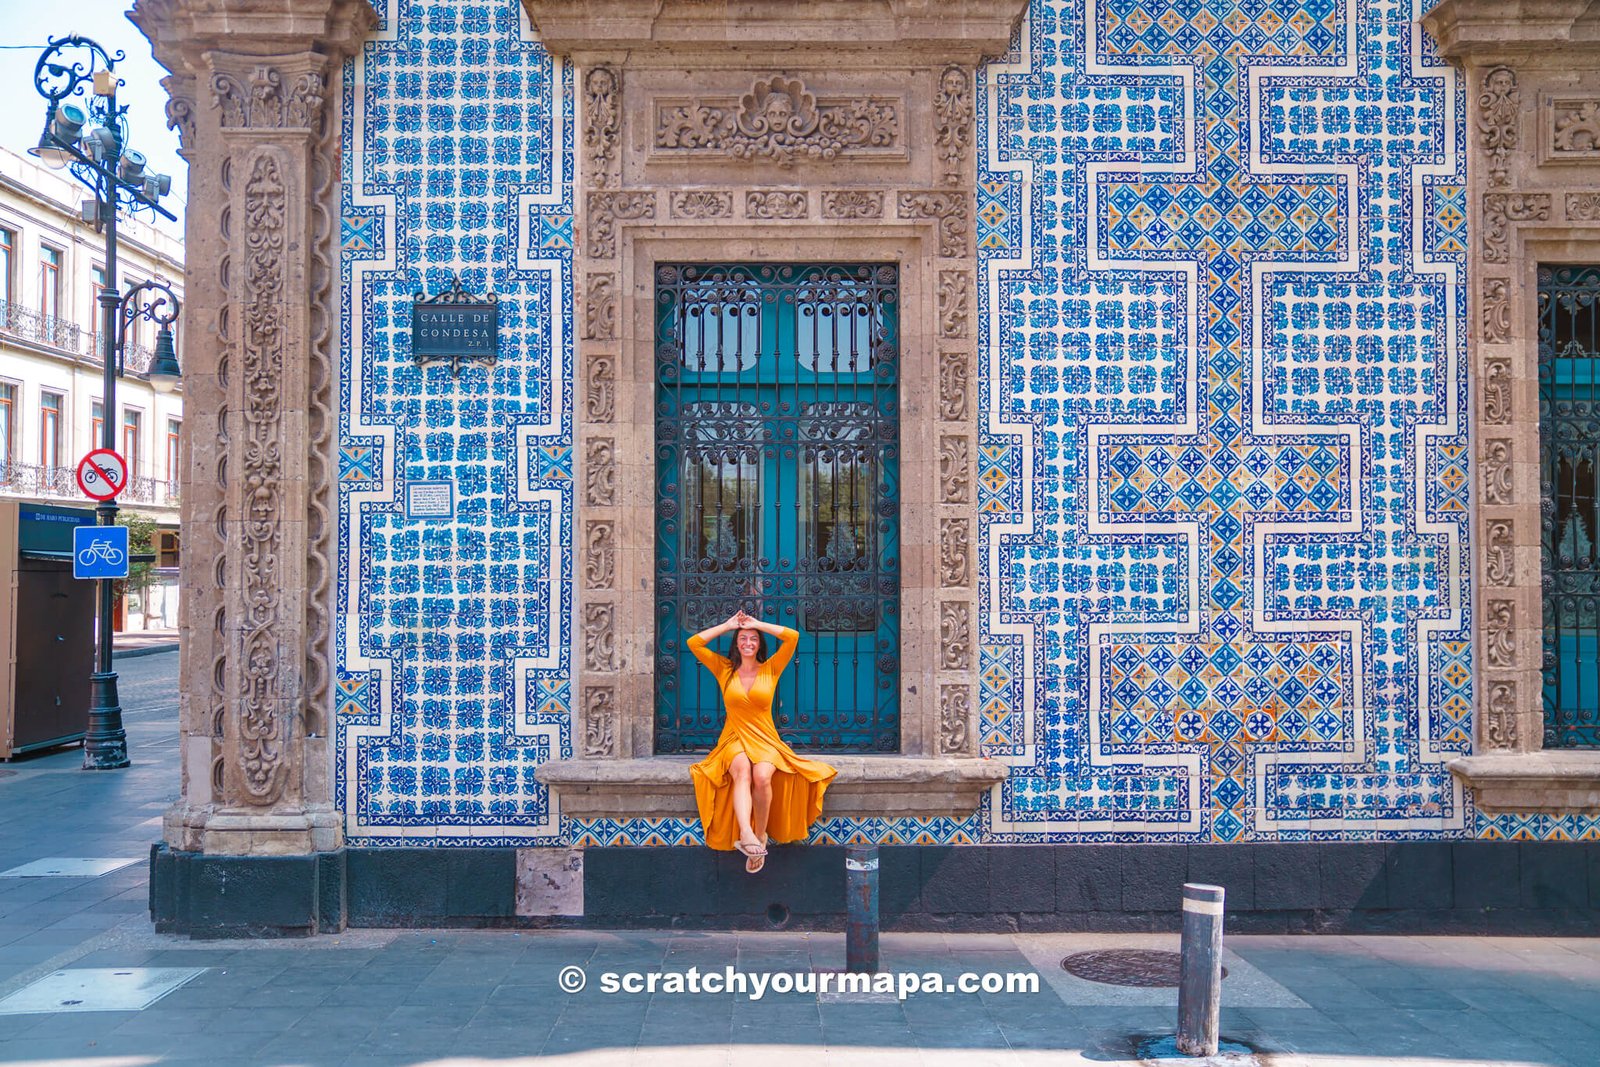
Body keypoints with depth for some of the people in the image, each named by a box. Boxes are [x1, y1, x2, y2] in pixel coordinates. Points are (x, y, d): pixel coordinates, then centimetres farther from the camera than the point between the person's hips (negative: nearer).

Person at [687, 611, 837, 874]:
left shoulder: (770, 669, 9)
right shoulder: (725, 670, 12)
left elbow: (793, 637, -2)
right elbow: (694, 643, 5)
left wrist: (758, 624, 4)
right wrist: (728, 625, 8)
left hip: (765, 741, 0)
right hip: (734, 741, 0)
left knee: (762, 775, -34)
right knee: (742, 770, -36)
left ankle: (761, 836, -16)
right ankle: (746, 834, -56)